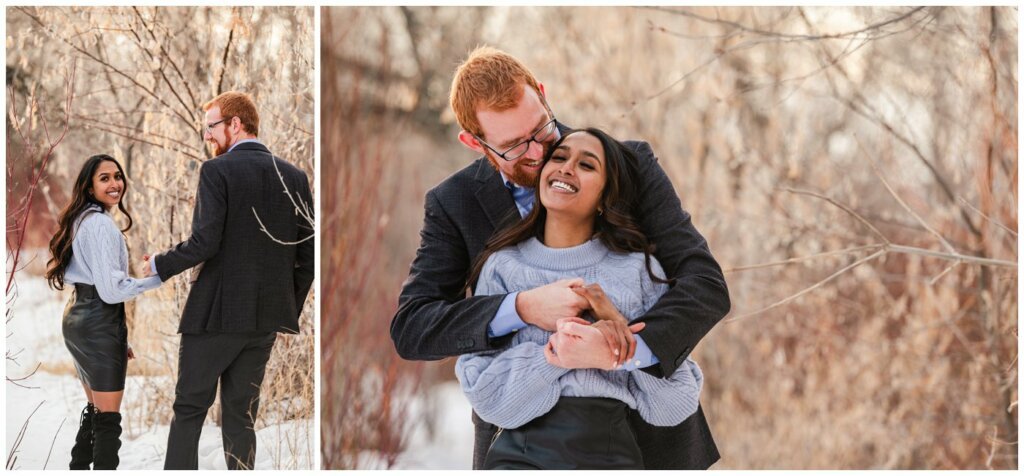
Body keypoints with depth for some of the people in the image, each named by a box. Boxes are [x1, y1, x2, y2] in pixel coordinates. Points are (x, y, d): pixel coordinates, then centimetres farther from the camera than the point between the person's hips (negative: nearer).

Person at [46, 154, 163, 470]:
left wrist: (118, 337, 22)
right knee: (108, 419, -6)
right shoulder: (101, 223, -15)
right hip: (99, 322, -10)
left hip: (77, 317, 10)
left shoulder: (81, 220, 16)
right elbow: (111, 289, -21)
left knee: (95, 411, 19)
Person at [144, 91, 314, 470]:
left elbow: (204, 242, -17)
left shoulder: (217, 171, -10)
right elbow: (307, 253, 6)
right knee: (241, 416, 10)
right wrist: (290, 310, 15)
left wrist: (159, 265, -1)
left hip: (216, 311, -5)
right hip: (267, 316, 5)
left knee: (189, 409, 7)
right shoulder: (294, 177, 7)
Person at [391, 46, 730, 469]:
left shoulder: (630, 165, -8)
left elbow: (706, 283, -15)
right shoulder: (453, 204, -4)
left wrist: (629, 348, -36)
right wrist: (520, 309, -30)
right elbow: (409, 329, -12)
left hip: (646, 434, 0)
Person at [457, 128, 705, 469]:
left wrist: (620, 329, -6)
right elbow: (486, 396, 0)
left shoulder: (637, 268, 9)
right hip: (521, 453, 0)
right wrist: (555, 352, -13)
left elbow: (677, 404, 5)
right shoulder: (502, 266, 10)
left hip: (611, 453, 0)